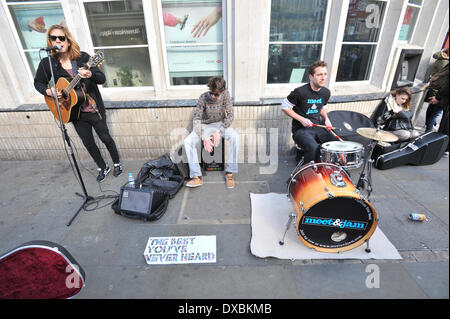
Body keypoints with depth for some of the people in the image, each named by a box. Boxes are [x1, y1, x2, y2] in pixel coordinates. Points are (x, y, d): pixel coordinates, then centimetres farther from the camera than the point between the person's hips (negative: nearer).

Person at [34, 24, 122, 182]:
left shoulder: (83, 57, -9)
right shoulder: (47, 63, -4)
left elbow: (102, 79, -12)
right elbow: (38, 83, 10)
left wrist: (90, 75, -32)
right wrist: (48, 91, -10)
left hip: (94, 109, -2)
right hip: (75, 112, 3)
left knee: (105, 138, 9)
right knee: (89, 144, 13)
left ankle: (117, 164, 31)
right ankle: (103, 168, 33)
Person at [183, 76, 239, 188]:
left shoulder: (225, 94, -16)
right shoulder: (203, 98, -19)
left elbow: (230, 115, -14)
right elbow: (197, 119, -18)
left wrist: (219, 132, -26)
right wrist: (204, 138, -31)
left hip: (220, 124, 0)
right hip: (205, 125, 0)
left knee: (235, 137, -30)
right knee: (187, 141, -24)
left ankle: (229, 172, -20)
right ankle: (196, 177, -23)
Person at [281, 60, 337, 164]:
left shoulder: (326, 92, 8)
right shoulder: (300, 92, -14)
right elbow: (285, 107, -7)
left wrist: (326, 118, 4)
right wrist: (301, 119, -14)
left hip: (319, 128, 7)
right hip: (301, 129, -6)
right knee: (314, 149, -34)